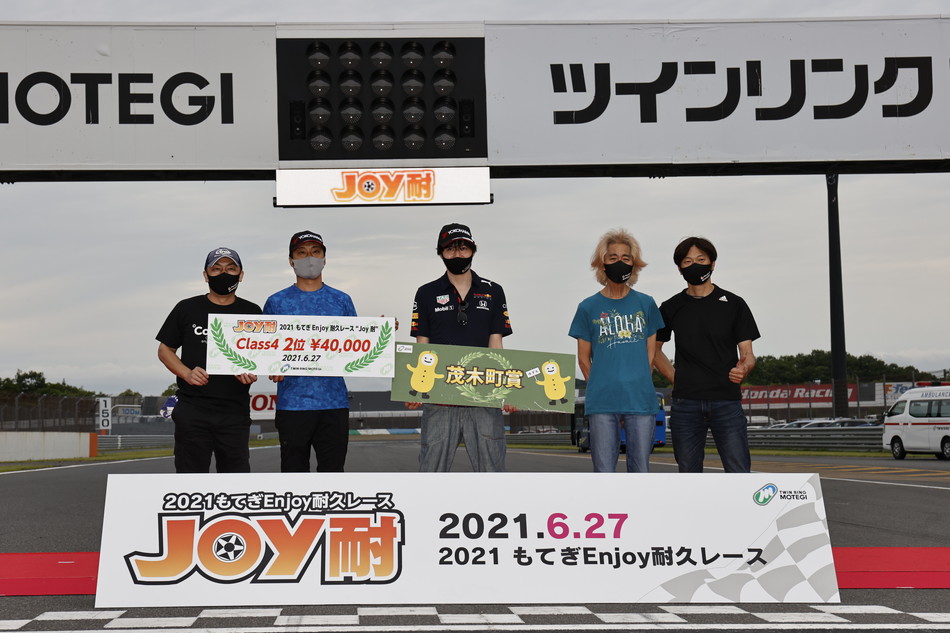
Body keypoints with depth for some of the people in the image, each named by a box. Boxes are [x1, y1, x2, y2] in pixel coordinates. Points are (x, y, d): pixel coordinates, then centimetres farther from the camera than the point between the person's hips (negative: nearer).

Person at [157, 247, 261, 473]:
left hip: (235, 412, 1)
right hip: (192, 410, -1)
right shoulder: (187, 309, 7)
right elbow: (165, 349, 11)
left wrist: (253, 373, -8)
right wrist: (187, 373, -8)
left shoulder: (252, 312, 10)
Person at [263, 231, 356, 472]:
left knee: (332, 469, 6)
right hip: (293, 404, -1)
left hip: (334, 401, 1)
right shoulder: (277, 303, 7)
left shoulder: (342, 301, 11)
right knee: (294, 471, 5)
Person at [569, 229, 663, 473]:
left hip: (641, 400, 1)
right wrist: (601, 390, 6)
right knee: (604, 471, -1)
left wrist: (640, 387, 6)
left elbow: (651, 354, 12)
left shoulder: (646, 304, 10)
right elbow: (583, 358, 10)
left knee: (640, 471, 4)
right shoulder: (589, 307, 7)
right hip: (601, 403, -1)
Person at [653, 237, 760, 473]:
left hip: (726, 402, -2)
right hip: (685, 404, 2)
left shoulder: (734, 304, 6)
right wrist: (677, 379, 6)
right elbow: (654, 349, 21)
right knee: (689, 473, 6)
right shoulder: (672, 308, 11)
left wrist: (743, 368, -19)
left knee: (739, 473, -8)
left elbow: (747, 353, 4)